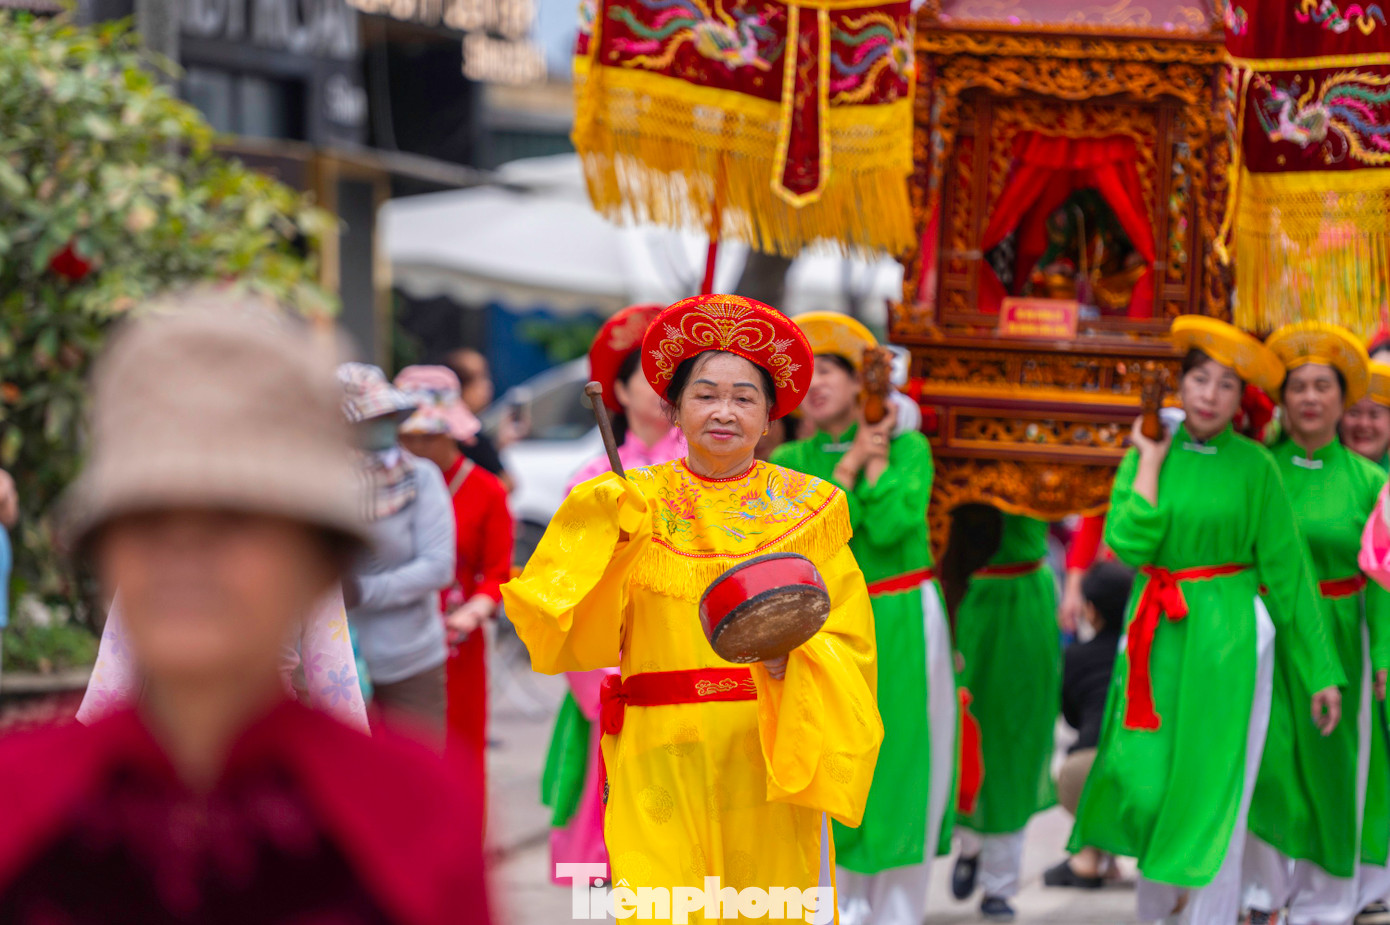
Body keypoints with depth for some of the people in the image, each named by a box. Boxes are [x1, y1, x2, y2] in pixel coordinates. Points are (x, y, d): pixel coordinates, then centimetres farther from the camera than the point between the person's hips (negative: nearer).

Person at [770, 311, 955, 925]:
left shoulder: (908, 448, -2)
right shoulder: (791, 462, 3)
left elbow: (889, 525, -16)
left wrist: (876, 455, -11)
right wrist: (850, 464, -12)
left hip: (901, 632, -1)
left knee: (901, 778, 3)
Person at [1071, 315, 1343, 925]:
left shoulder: (1254, 466, -4)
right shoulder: (1147, 453, 3)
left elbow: (1287, 570, -2)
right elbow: (1129, 544, -11)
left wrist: (1321, 672, -2)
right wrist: (1151, 460, -8)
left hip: (1227, 638, -2)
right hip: (1157, 635, 2)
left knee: (1214, 793, 0)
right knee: (1141, 781, 2)